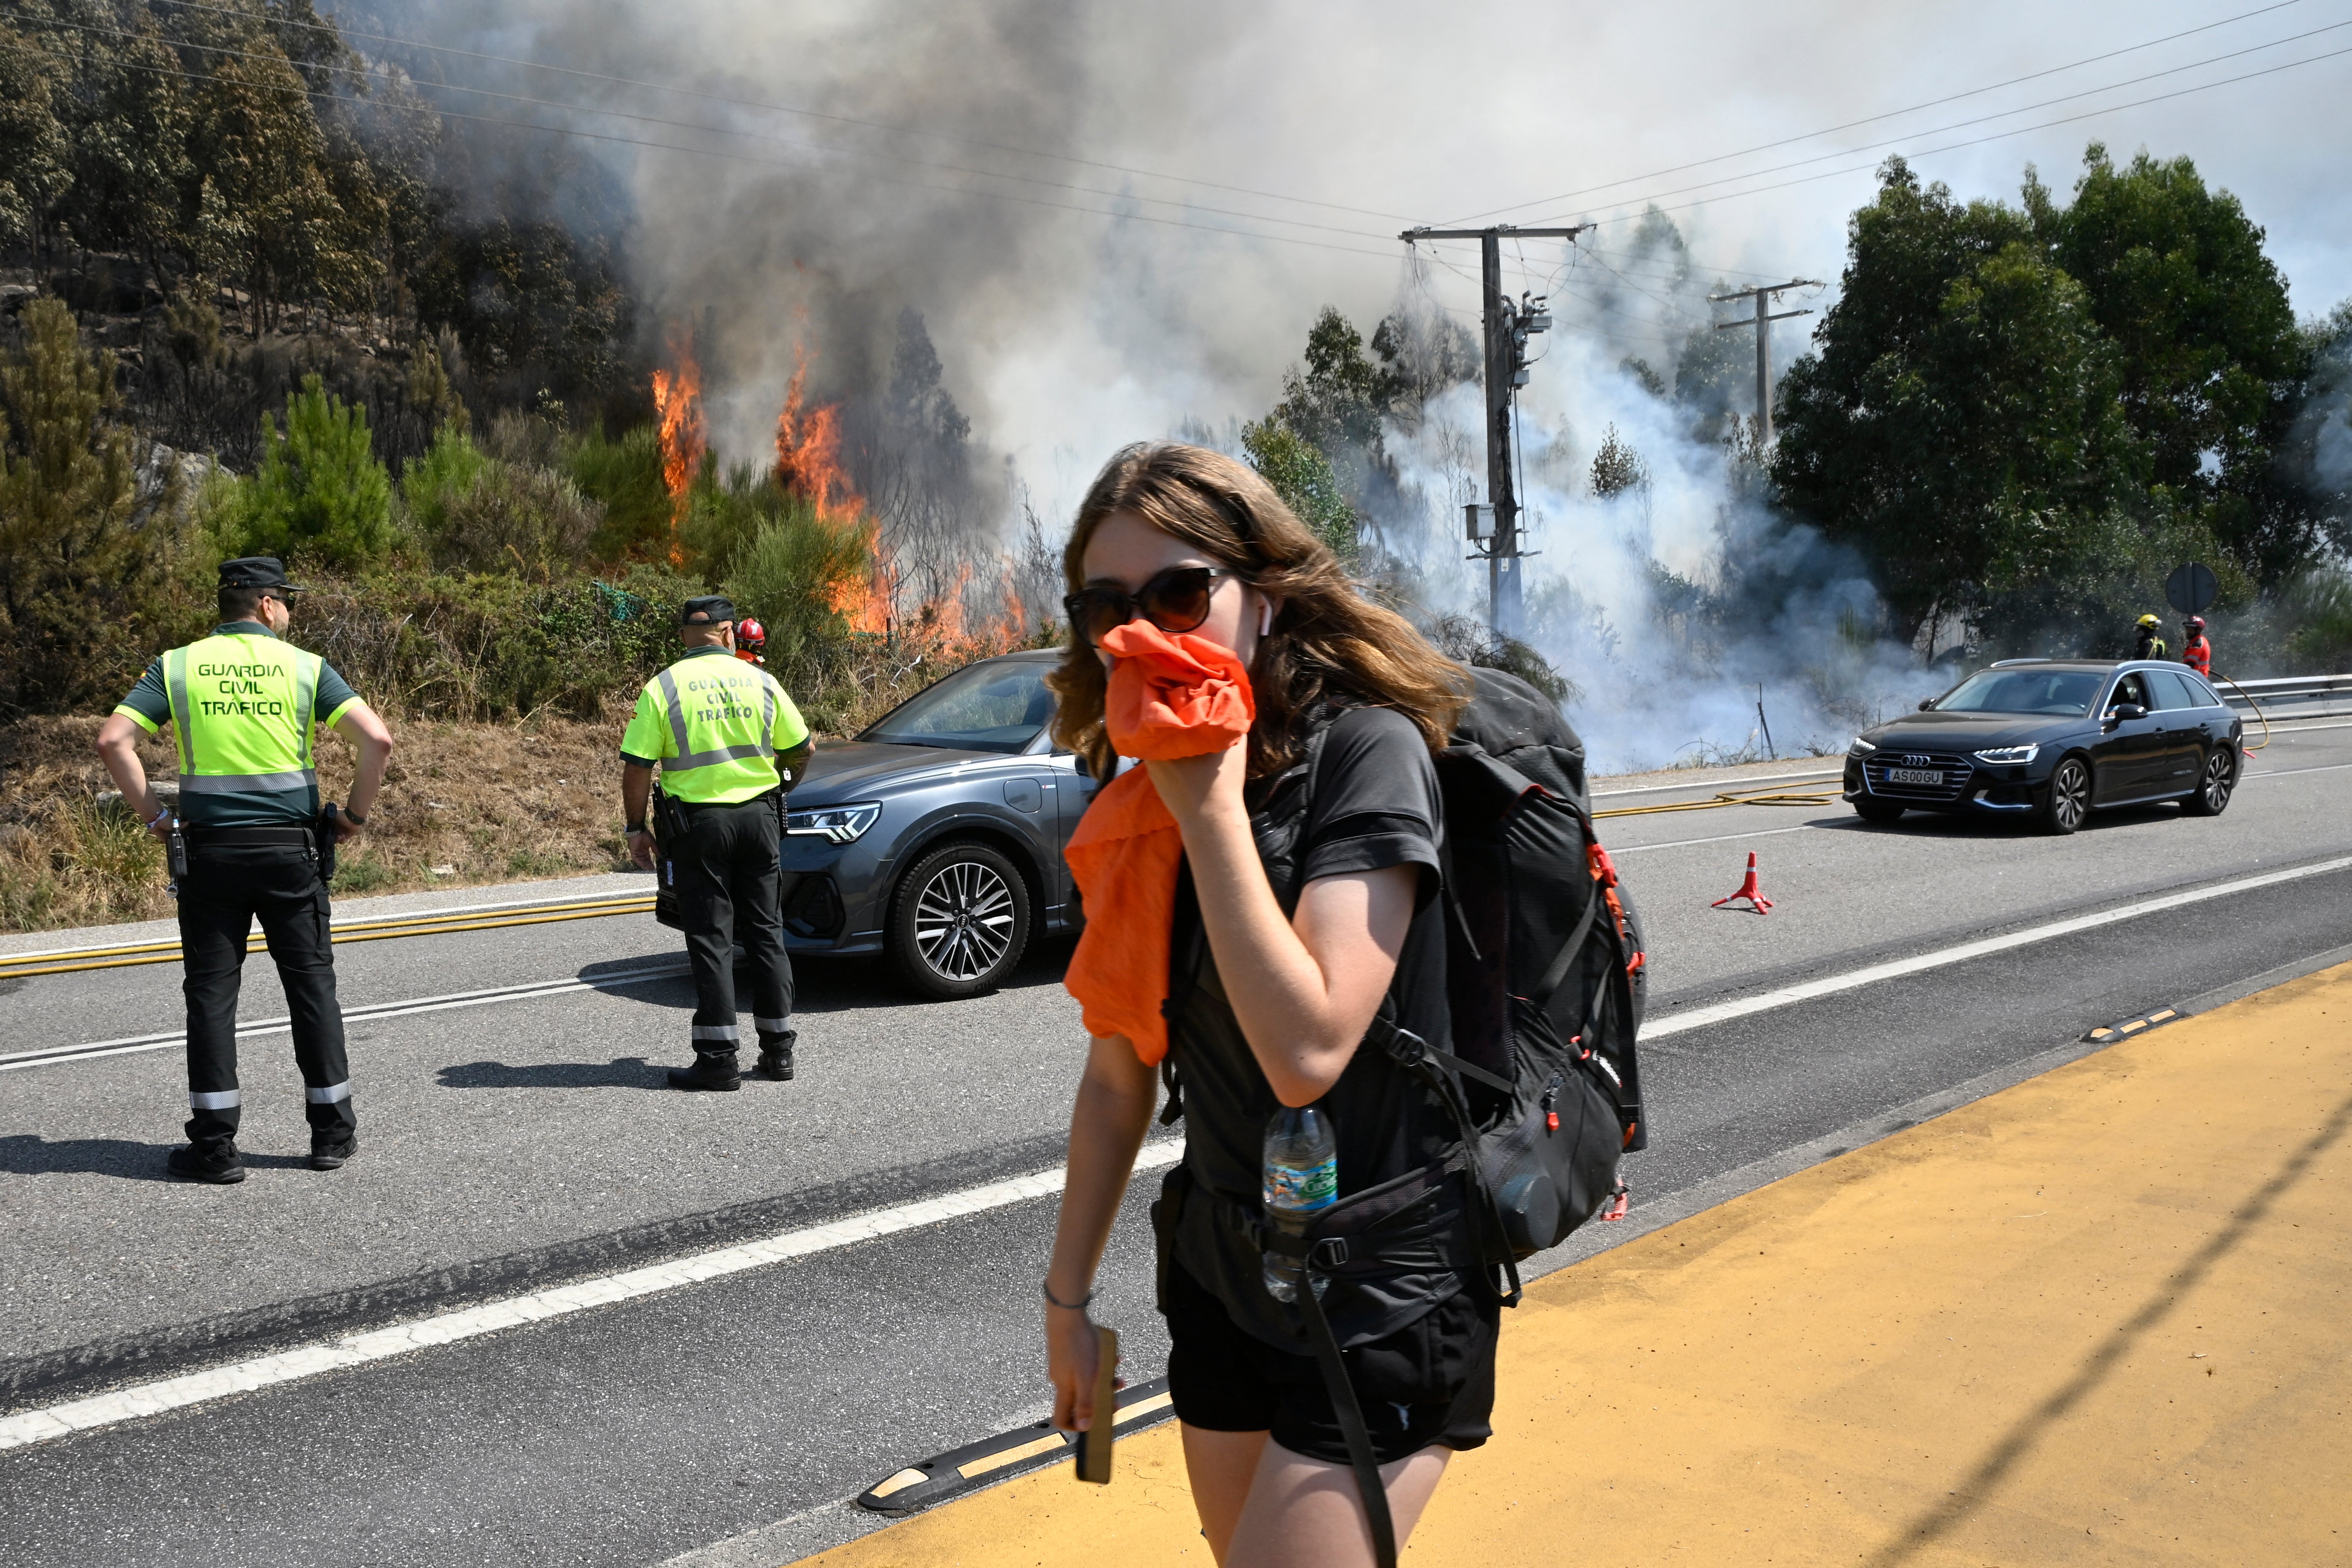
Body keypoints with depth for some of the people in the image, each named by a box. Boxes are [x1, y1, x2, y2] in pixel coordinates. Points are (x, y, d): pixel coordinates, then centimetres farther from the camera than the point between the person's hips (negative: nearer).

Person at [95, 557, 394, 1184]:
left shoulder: (177, 666, 5)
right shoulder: (303, 666, 1)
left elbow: (113, 740, -6)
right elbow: (377, 739, -10)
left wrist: (154, 816, 1)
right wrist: (356, 814, 1)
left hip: (209, 849, 1)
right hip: (289, 847, -1)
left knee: (211, 989, 6)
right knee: (311, 981, 9)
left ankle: (214, 1143, 6)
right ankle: (333, 1130, 13)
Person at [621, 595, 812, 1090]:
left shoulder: (664, 688, -5)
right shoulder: (760, 681, 3)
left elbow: (637, 767, -8)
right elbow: (802, 748, 7)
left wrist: (636, 828, 2)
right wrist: (782, 783, 26)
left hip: (699, 822, -3)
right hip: (759, 815, 3)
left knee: (711, 938, 1)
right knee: (766, 931, 11)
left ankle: (718, 1058, -1)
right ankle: (778, 1049, 16)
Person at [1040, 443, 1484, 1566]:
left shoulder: (1367, 749, -18)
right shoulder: (1137, 796, 1)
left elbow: (1307, 1052, -29)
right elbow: (1119, 1072, 8)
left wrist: (1211, 806, -25)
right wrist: (1067, 1294, 11)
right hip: (1220, 1277, 7)